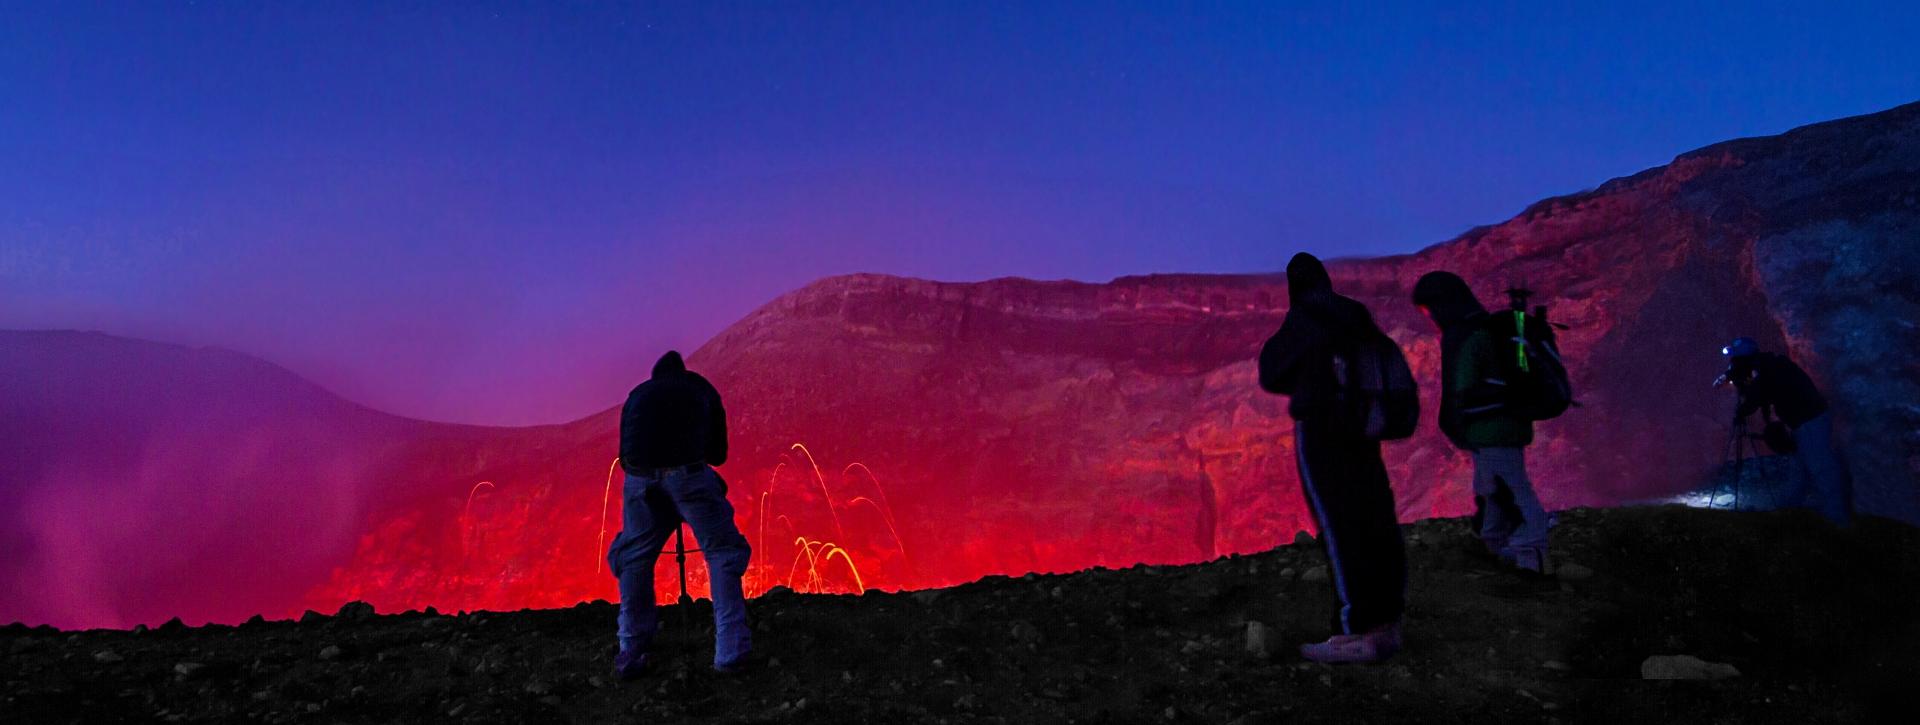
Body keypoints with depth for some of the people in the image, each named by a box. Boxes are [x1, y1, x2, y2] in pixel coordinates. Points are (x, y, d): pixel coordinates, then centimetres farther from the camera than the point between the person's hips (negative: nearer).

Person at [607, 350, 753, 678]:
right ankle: (730, 652, 3)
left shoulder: (638, 394, 32)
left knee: (634, 559, 19)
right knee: (722, 553, 9)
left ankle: (631, 655, 16)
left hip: (640, 475, 2)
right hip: (687, 471, -2)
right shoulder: (701, 388, 28)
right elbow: (718, 453, 28)